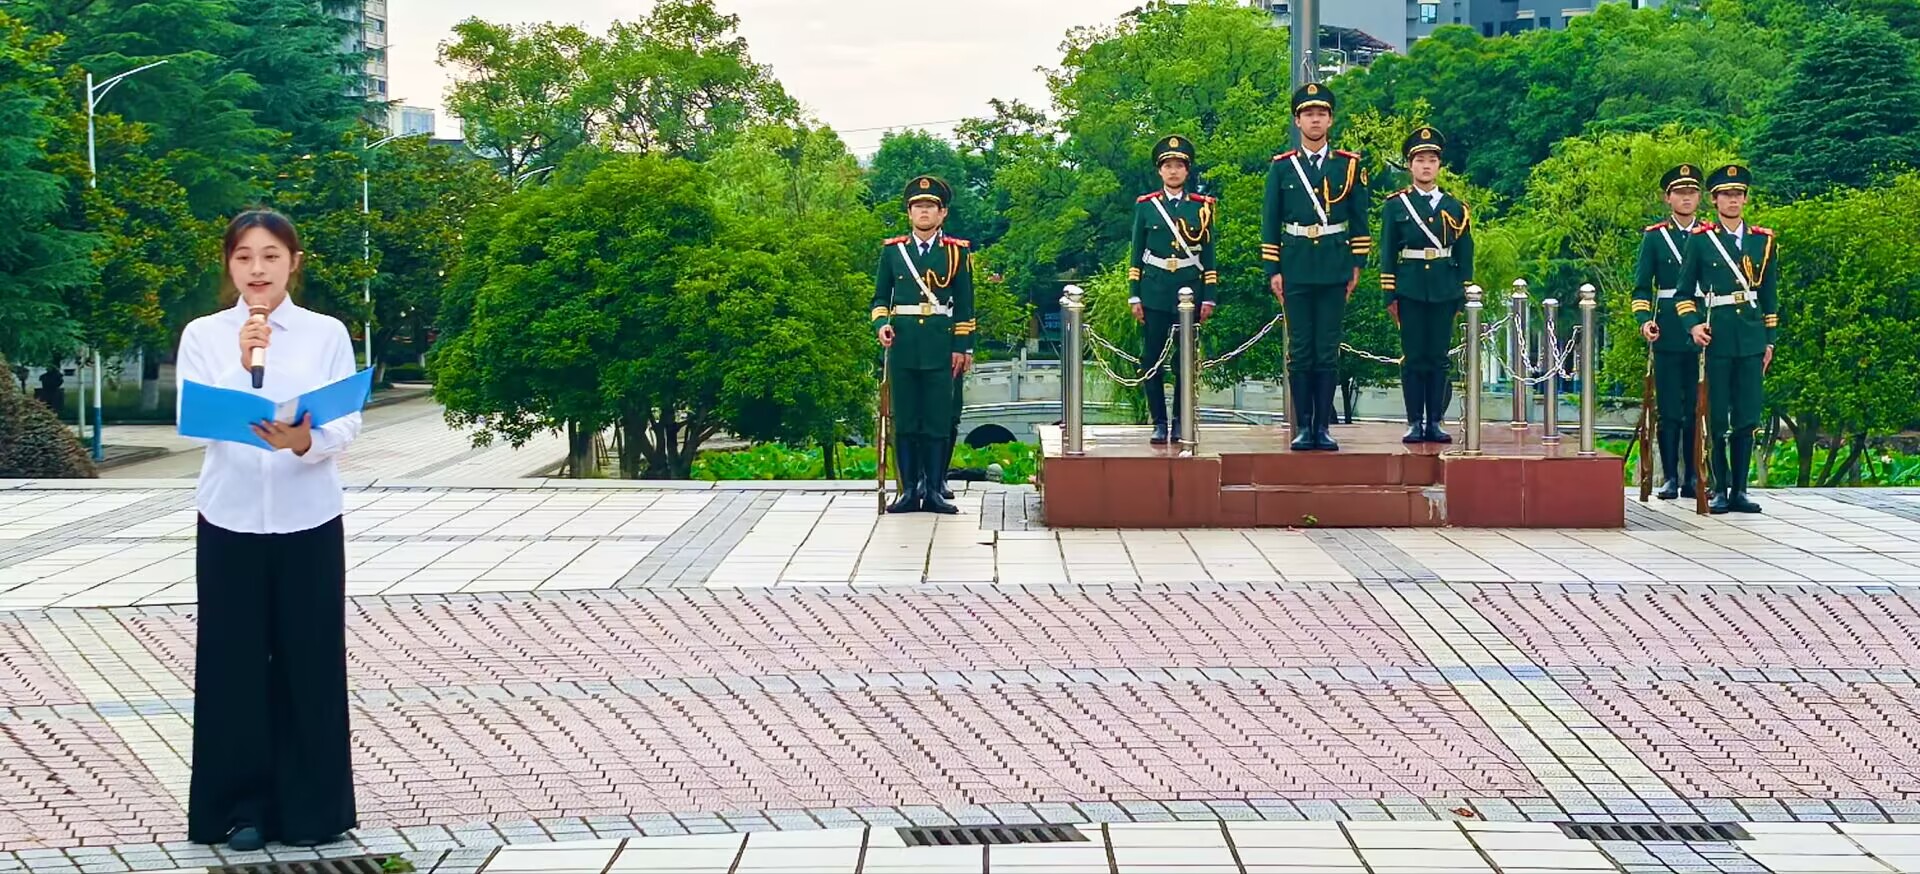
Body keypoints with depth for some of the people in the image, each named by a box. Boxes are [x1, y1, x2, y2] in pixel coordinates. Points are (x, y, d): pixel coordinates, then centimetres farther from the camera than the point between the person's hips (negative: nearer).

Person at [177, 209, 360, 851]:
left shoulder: (327, 334, 0)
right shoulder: (203, 336, 1)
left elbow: (348, 425, -7)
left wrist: (304, 441, -28)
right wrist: (242, 365, -22)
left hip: (308, 521, 0)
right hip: (230, 520, 0)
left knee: (309, 660, 4)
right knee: (235, 661, 4)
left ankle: (309, 808, 15)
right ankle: (242, 807, 14)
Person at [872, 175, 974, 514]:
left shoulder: (957, 253, 5)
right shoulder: (892, 251, 9)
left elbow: (965, 306, 6)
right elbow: (880, 297, 12)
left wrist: (963, 348, 0)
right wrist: (881, 324, -7)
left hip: (940, 347, -1)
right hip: (902, 345, 1)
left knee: (938, 421, -1)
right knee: (903, 420, 2)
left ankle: (934, 490, 4)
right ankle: (909, 490, 7)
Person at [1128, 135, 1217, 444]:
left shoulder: (1201, 206, 6)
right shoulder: (1145, 206, 6)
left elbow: (1208, 255, 7)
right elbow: (1136, 255, 8)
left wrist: (1208, 297, 2)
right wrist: (1134, 296, 2)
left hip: (1189, 291, 0)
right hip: (1154, 292, 0)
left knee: (1186, 360, 1)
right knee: (1152, 360, -2)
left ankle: (1181, 422, 9)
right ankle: (1159, 424, 4)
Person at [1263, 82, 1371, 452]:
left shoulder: (1349, 165, 6)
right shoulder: (1281, 167, 6)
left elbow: (1360, 220, 8)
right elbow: (1270, 223, 6)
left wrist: (1356, 266, 2)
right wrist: (1272, 270, 1)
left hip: (1334, 269, 0)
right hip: (1295, 269, 0)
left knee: (1328, 351, 1)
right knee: (1300, 351, 2)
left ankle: (1324, 427, 4)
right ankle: (1303, 427, 5)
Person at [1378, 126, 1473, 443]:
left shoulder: (1455, 208, 9)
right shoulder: (1395, 206, 4)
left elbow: (1465, 256, 11)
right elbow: (1387, 253, 3)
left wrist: (1463, 297, 6)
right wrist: (1389, 295, -3)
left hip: (1444, 293, 2)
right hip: (1410, 292, -1)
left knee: (1439, 358, 2)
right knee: (1414, 357, 0)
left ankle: (1435, 422, 7)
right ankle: (1415, 423, 4)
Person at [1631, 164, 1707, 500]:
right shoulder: (1654, 237, 6)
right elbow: (1642, 286, 5)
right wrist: (1644, 320, -10)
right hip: (1668, 334, -1)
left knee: (1699, 409, 3)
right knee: (1669, 409, 0)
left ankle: (1694, 477, 9)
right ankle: (1670, 477, 5)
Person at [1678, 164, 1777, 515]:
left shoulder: (1763, 241, 10)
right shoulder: (1699, 239, 2)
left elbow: (1770, 295, 14)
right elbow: (1684, 291, 7)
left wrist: (1769, 340, 11)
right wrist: (1692, 325, -8)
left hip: (1750, 341, 3)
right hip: (1715, 340, -2)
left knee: (1747, 418, 3)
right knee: (1716, 418, -1)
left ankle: (1740, 490, 8)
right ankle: (1720, 489, 6)